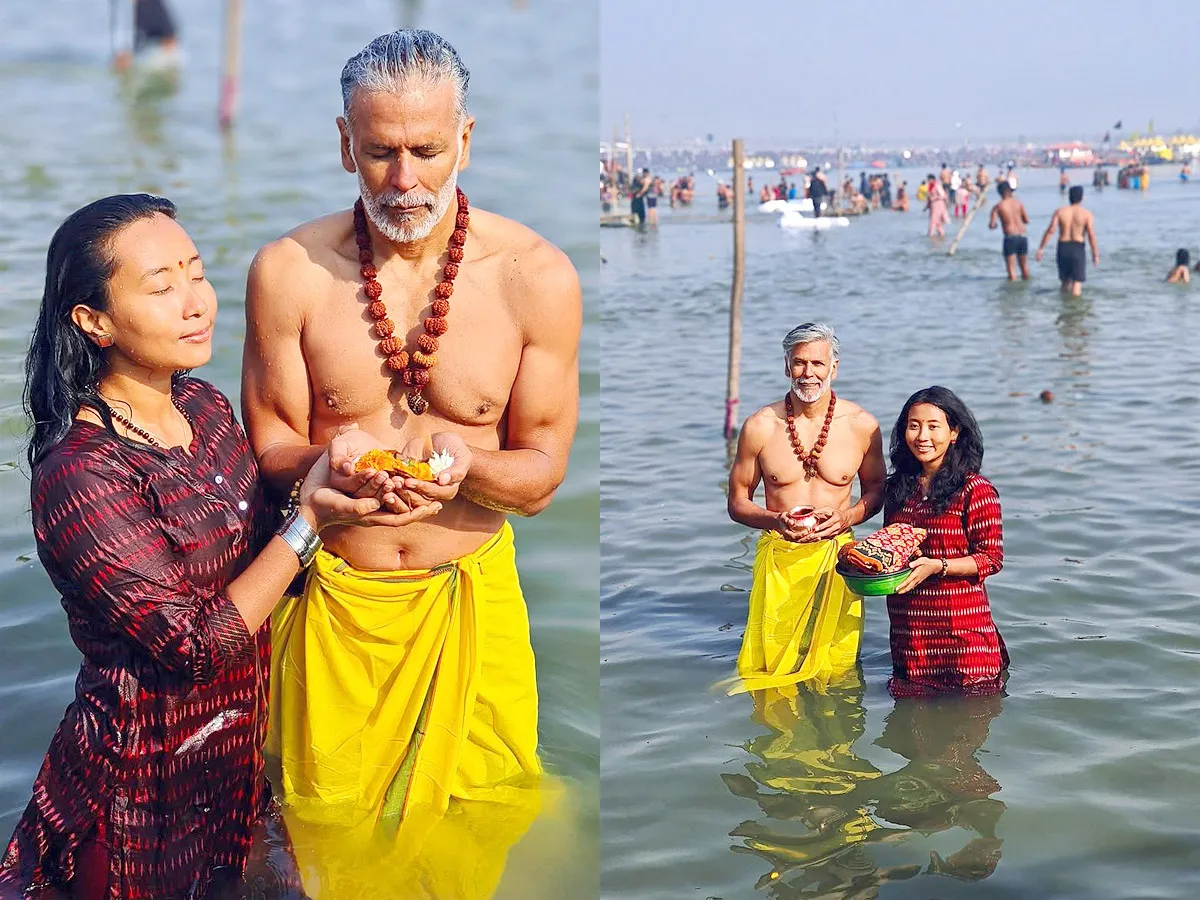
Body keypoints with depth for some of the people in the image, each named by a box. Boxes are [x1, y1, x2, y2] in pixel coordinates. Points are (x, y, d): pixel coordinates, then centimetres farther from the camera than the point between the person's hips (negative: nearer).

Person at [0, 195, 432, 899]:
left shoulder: (204, 404, -2)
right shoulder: (80, 475, -27)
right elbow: (197, 645, -26)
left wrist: (322, 483, -9)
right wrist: (310, 520, -28)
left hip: (241, 748, 7)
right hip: (148, 782, -7)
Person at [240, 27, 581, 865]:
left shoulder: (538, 277, -11)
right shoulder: (288, 270, -10)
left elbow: (543, 473, -5)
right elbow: (270, 445, -2)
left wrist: (463, 465, -27)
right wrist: (325, 465, -26)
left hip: (470, 592, 0)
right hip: (332, 598, 0)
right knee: (325, 824, 15)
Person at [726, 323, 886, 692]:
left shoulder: (862, 425, -1)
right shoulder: (760, 426, -2)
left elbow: (875, 488, 14)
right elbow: (738, 502, 6)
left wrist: (847, 516, -8)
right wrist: (776, 520, -15)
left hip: (836, 558, 1)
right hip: (779, 559, 0)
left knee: (837, 667, 5)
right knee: (772, 671, -1)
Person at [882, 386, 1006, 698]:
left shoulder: (975, 491, -9)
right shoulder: (898, 488, 10)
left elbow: (992, 558, -10)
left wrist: (937, 566, -22)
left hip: (961, 626, -5)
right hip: (907, 630, 6)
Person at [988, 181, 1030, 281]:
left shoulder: (998, 207, -4)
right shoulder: (1019, 203, 5)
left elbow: (991, 225, -9)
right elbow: (1027, 220, 6)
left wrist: (994, 224, 14)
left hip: (1010, 238, -4)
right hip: (1022, 237, 4)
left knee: (1011, 268, -1)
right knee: (1024, 266, 19)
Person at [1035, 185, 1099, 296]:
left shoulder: (1060, 211, -1)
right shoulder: (1086, 213, -6)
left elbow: (1050, 230, -10)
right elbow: (1091, 235, -11)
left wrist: (1041, 248, -8)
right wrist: (1095, 253, -3)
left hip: (1062, 247, 3)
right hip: (1078, 248, -3)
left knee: (1065, 280, 19)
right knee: (1077, 281, 2)